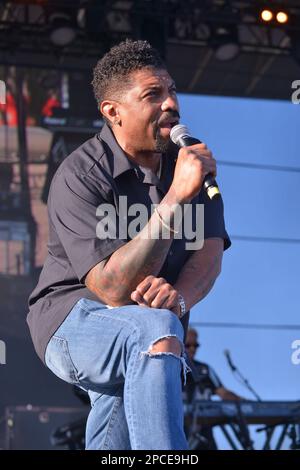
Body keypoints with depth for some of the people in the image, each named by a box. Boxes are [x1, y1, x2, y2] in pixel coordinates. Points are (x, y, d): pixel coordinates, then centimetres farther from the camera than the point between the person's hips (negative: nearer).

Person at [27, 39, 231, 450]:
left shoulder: (191, 159, 2)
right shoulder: (80, 176, -18)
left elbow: (210, 254, -6)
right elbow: (113, 289, -28)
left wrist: (179, 296, -30)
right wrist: (175, 197, -33)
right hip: (74, 321, -8)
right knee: (157, 328, -34)